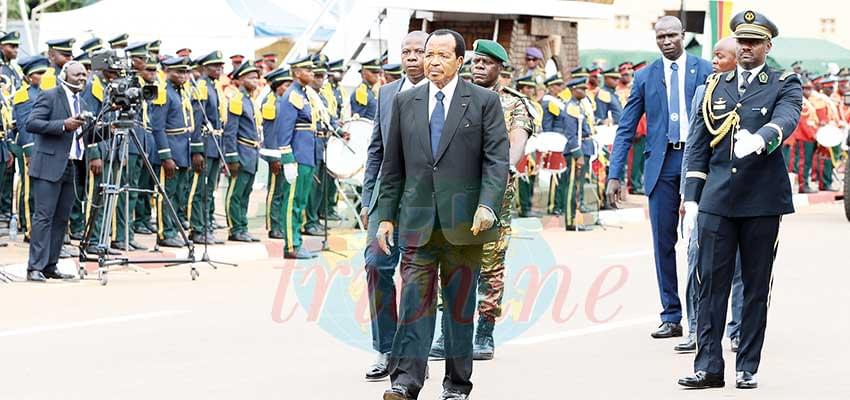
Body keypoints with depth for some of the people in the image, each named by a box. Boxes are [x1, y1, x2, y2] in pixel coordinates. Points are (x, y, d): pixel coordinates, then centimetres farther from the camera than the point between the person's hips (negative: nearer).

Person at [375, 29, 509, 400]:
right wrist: (386, 216, 8)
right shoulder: (405, 102, 11)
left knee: (460, 305, 5)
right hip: (418, 220, 2)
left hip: (463, 222, -2)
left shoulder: (484, 101, 3)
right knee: (415, 300, -7)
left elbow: (497, 159, -3)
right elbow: (392, 165, 13)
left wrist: (487, 205, -16)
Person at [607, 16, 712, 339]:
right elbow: (626, 130, 8)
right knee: (663, 243, 3)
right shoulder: (645, 77, 9)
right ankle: (671, 317, 9)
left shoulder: (705, 71, 4)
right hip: (662, 165, 2)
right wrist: (614, 175, 1)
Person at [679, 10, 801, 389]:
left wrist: (759, 139, -41)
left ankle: (747, 368, 11)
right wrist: (691, 198, 6)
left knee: (756, 287, 4)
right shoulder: (715, 86, 13)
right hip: (717, 200, 3)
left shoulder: (785, 85, 3)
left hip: (762, 201, -2)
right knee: (711, 282, -2)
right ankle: (708, 366, 1)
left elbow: (786, 120, -20)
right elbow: (700, 145, 13)